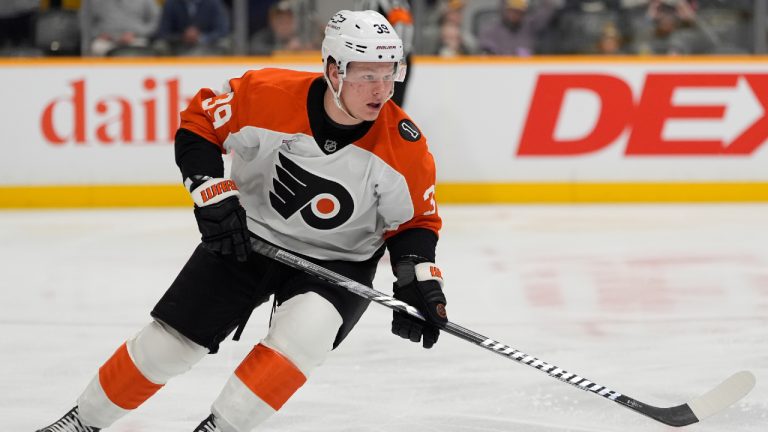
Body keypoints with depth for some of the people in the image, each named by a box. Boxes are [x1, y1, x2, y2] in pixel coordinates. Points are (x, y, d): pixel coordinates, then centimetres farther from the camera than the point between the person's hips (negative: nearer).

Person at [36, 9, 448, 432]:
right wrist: (214, 195, -18)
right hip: (245, 237, 1)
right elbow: (198, 123, -8)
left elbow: (415, 221, -5)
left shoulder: (404, 147, -21)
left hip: (336, 262, 0)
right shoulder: (268, 94, -24)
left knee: (303, 333, -31)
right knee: (167, 342, 3)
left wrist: (419, 278, -21)